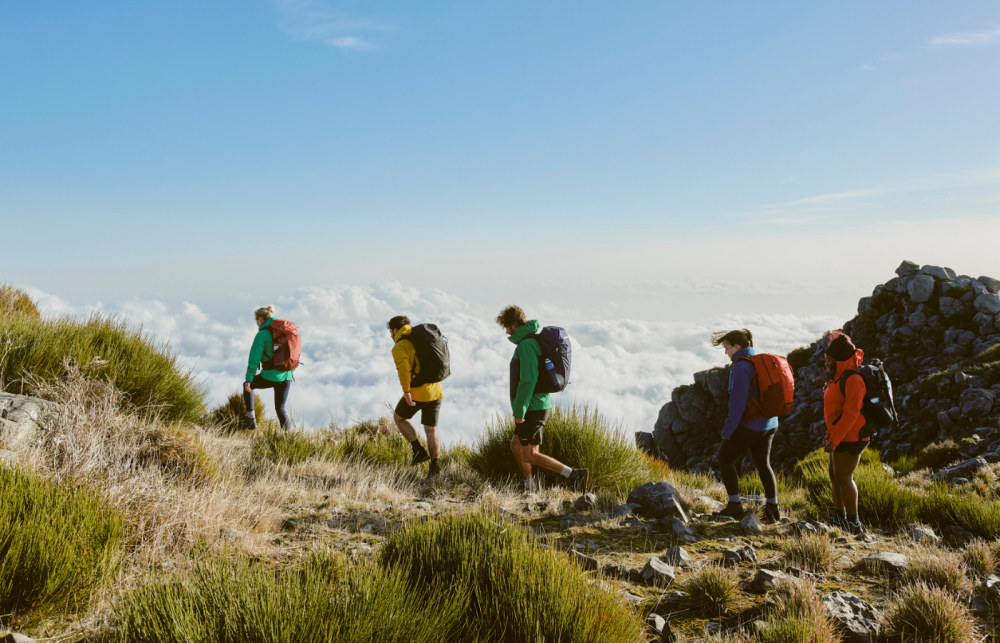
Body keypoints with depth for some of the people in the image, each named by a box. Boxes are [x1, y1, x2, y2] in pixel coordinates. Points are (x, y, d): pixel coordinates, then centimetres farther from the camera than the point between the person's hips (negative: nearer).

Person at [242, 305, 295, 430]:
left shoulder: (262, 334, -9)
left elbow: (254, 358, -11)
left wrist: (249, 378, -7)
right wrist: (292, 371, 27)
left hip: (270, 376, -5)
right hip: (286, 376, 6)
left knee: (247, 386, 23)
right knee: (280, 408, 17)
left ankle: (251, 420, 23)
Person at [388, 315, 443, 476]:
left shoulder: (399, 347, -5)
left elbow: (404, 367, -22)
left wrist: (406, 391, -24)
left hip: (417, 392, -6)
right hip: (436, 392, 6)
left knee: (398, 417, 20)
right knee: (431, 430, 13)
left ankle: (419, 450, 10)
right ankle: (434, 467, 8)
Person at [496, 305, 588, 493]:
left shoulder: (527, 344, -18)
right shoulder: (532, 340, 14)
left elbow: (528, 380, -24)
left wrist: (519, 410, -20)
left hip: (533, 408, -10)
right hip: (536, 405, 10)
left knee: (530, 455, -6)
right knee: (516, 446, 18)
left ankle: (574, 475, -8)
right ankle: (529, 489, 25)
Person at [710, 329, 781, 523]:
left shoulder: (741, 366, -18)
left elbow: (738, 402, -21)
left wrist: (728, 430, -15)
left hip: (748, 425, -8)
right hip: (769, 424, 8)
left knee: (725, 459, 8)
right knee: (763, 464, 17)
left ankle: (735, 505, 9)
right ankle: (773, 509, 21)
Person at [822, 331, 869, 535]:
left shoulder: (853, 380, -19)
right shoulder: (839, 378, 13)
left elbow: (851, 413, -25)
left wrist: (834, 440, -25)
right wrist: (830, 434, 16)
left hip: (850, 439, -10)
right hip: (840, 437, 10)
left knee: (844, 478, -5)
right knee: (835, 477, 15)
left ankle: (854, 524, 4)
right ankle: (839, 520, 27)